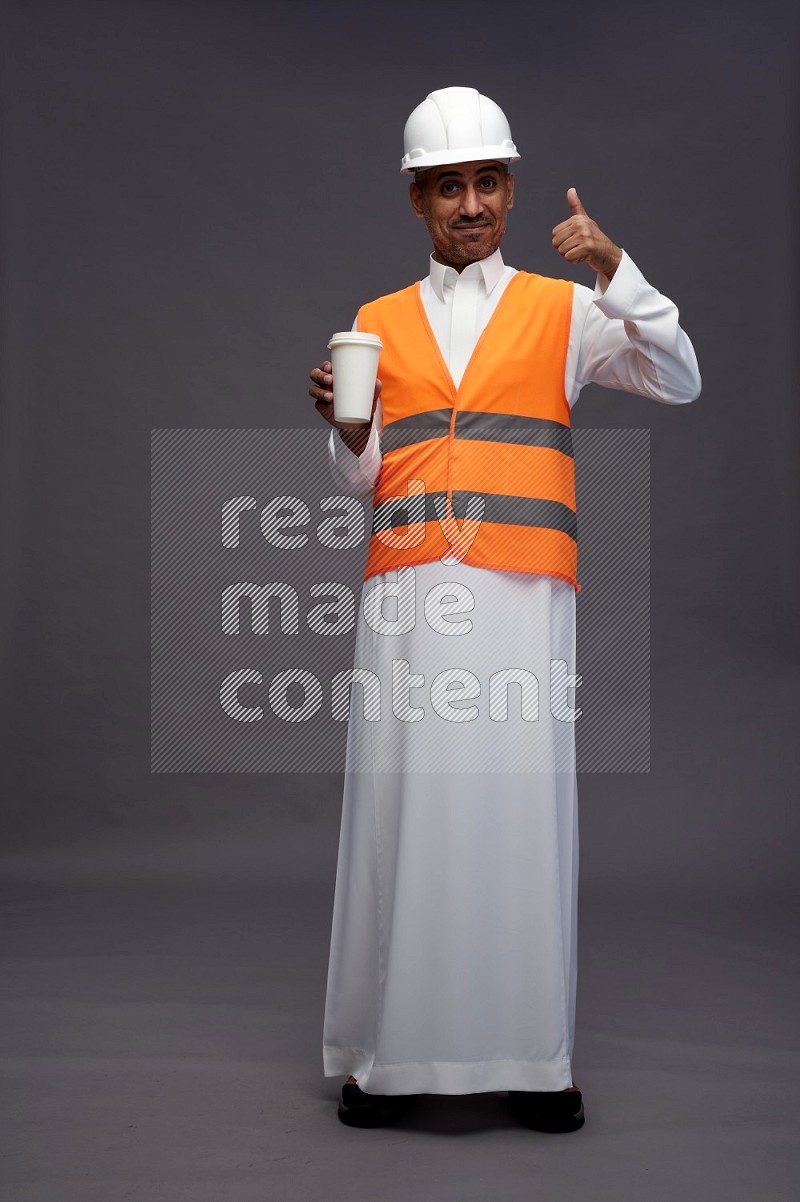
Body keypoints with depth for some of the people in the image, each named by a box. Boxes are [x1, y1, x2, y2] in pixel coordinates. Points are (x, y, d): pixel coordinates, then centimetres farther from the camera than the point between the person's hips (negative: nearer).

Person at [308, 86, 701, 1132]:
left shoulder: (564, 310, 12)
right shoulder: (376, 323, 17)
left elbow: (679, 382, 1)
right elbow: (364, 479, 16)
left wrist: (615, 271, -9)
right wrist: (344, 424, -5)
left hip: (522, 588, -1)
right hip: (406, 588, 2)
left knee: (523, 801, -3)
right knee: (403, 804, -1)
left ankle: (535, 1054, 8)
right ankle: (392, 1051, 9)